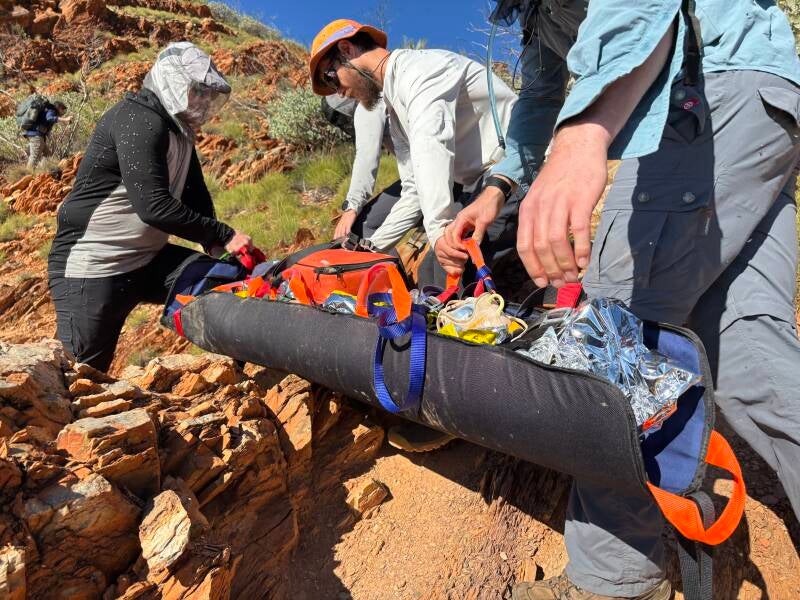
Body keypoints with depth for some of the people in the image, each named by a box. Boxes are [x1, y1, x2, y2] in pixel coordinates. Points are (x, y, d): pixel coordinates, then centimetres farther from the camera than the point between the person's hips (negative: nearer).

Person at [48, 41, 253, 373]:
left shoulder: (179, 130, 10)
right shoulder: (138, 119, -17)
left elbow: (197, 199, 12)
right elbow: (153, 206, -27)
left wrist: (218, 250, -2)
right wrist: (223, 236, -23)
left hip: (146, 259, 9)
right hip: (92, 267, -8)